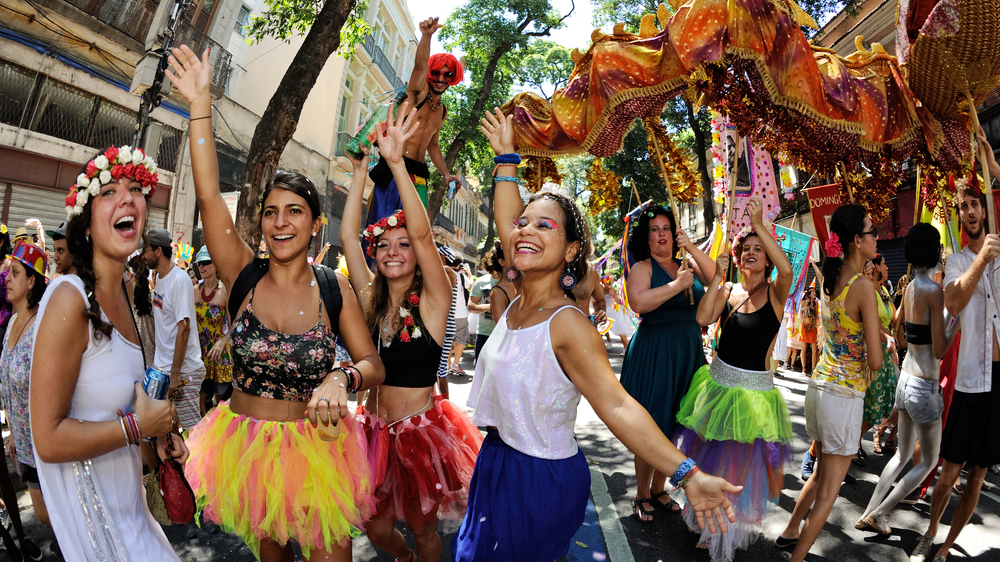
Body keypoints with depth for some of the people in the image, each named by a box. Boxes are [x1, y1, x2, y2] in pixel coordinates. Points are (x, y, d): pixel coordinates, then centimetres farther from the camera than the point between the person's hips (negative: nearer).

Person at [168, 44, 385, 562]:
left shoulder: (334, 288, -8)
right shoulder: (244, 274, -7)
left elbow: (374, 366, -6)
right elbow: (208, 195, -17)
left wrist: (341, 380, -28)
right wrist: (200, 105, -19)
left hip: (315, 446, -1)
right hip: (247, 444, 2)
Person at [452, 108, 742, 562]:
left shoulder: (567, 325, -24)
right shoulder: (520, 300, -3)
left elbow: (618, 406, -30)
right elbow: (505, 222, 5)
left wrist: (688, 474, -38)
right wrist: (505, 156, 12)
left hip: (542, 480, -7)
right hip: (496, 463, 8)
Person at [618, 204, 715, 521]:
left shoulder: (686, 265, 9)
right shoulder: (643, 268, -7)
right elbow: (638, 302, -24)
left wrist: (691, 248, -13)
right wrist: (677, 285, -21)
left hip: (688, 352, 6)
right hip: (654, 354, -6)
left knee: (674, 426, 14)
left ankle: (659, 489, 31)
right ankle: (642, 495, 19)